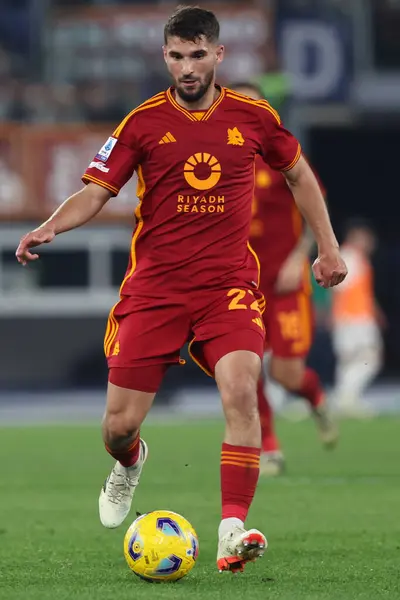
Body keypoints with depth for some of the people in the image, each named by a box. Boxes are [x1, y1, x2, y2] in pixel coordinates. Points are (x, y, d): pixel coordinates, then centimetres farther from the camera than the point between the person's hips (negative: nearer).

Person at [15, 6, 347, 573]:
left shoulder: (253, 117, 4)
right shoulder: (143, 122, 0)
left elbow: (299, 174, 20)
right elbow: (97, 191, -1)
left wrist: (328, 248, 19)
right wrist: (49, 228, -20)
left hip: (228, 282, 0)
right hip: (154, 287, 0)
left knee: (241, 390, -26)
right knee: (119, 425, 0)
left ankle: (233, 530, -24)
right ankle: (129, 465, 39)